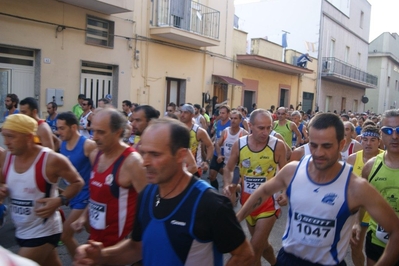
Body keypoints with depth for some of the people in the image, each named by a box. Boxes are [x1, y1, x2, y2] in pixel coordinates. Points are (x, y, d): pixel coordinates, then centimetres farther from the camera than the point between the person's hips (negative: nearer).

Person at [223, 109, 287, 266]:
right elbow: (228, 169, 4)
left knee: (254, 249, -6)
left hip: (269, 201, -4)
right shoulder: (239, 144, -8)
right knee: (261, 244, 23)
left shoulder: (278, 145, -15)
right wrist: (227, 185, -16)